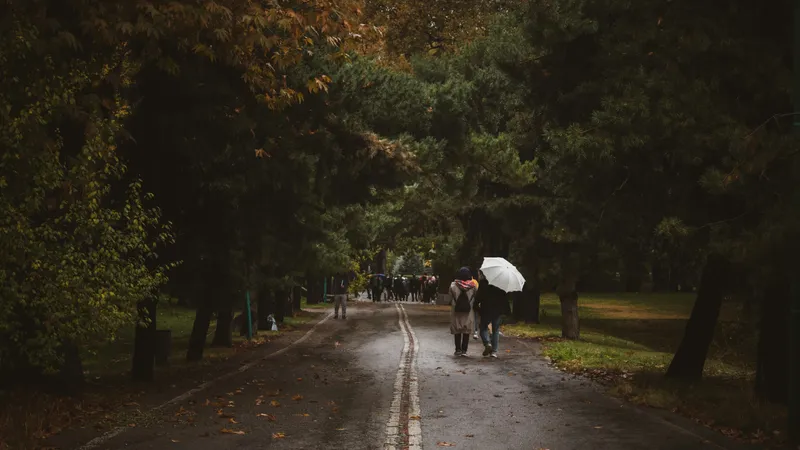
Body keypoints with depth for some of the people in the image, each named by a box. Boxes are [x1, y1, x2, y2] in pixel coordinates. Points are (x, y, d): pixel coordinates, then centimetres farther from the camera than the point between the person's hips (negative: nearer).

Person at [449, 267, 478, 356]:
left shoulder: (453, 285, -9)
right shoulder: (473, 286, -7)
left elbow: (451, 298, -4)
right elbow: (476, 298, -1)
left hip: (456, 312, -1)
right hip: (468, 312, 1)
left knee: (457, 332, 10)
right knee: (466, 332, 9)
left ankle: (458, 349, 9)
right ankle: (464, 350, 6)